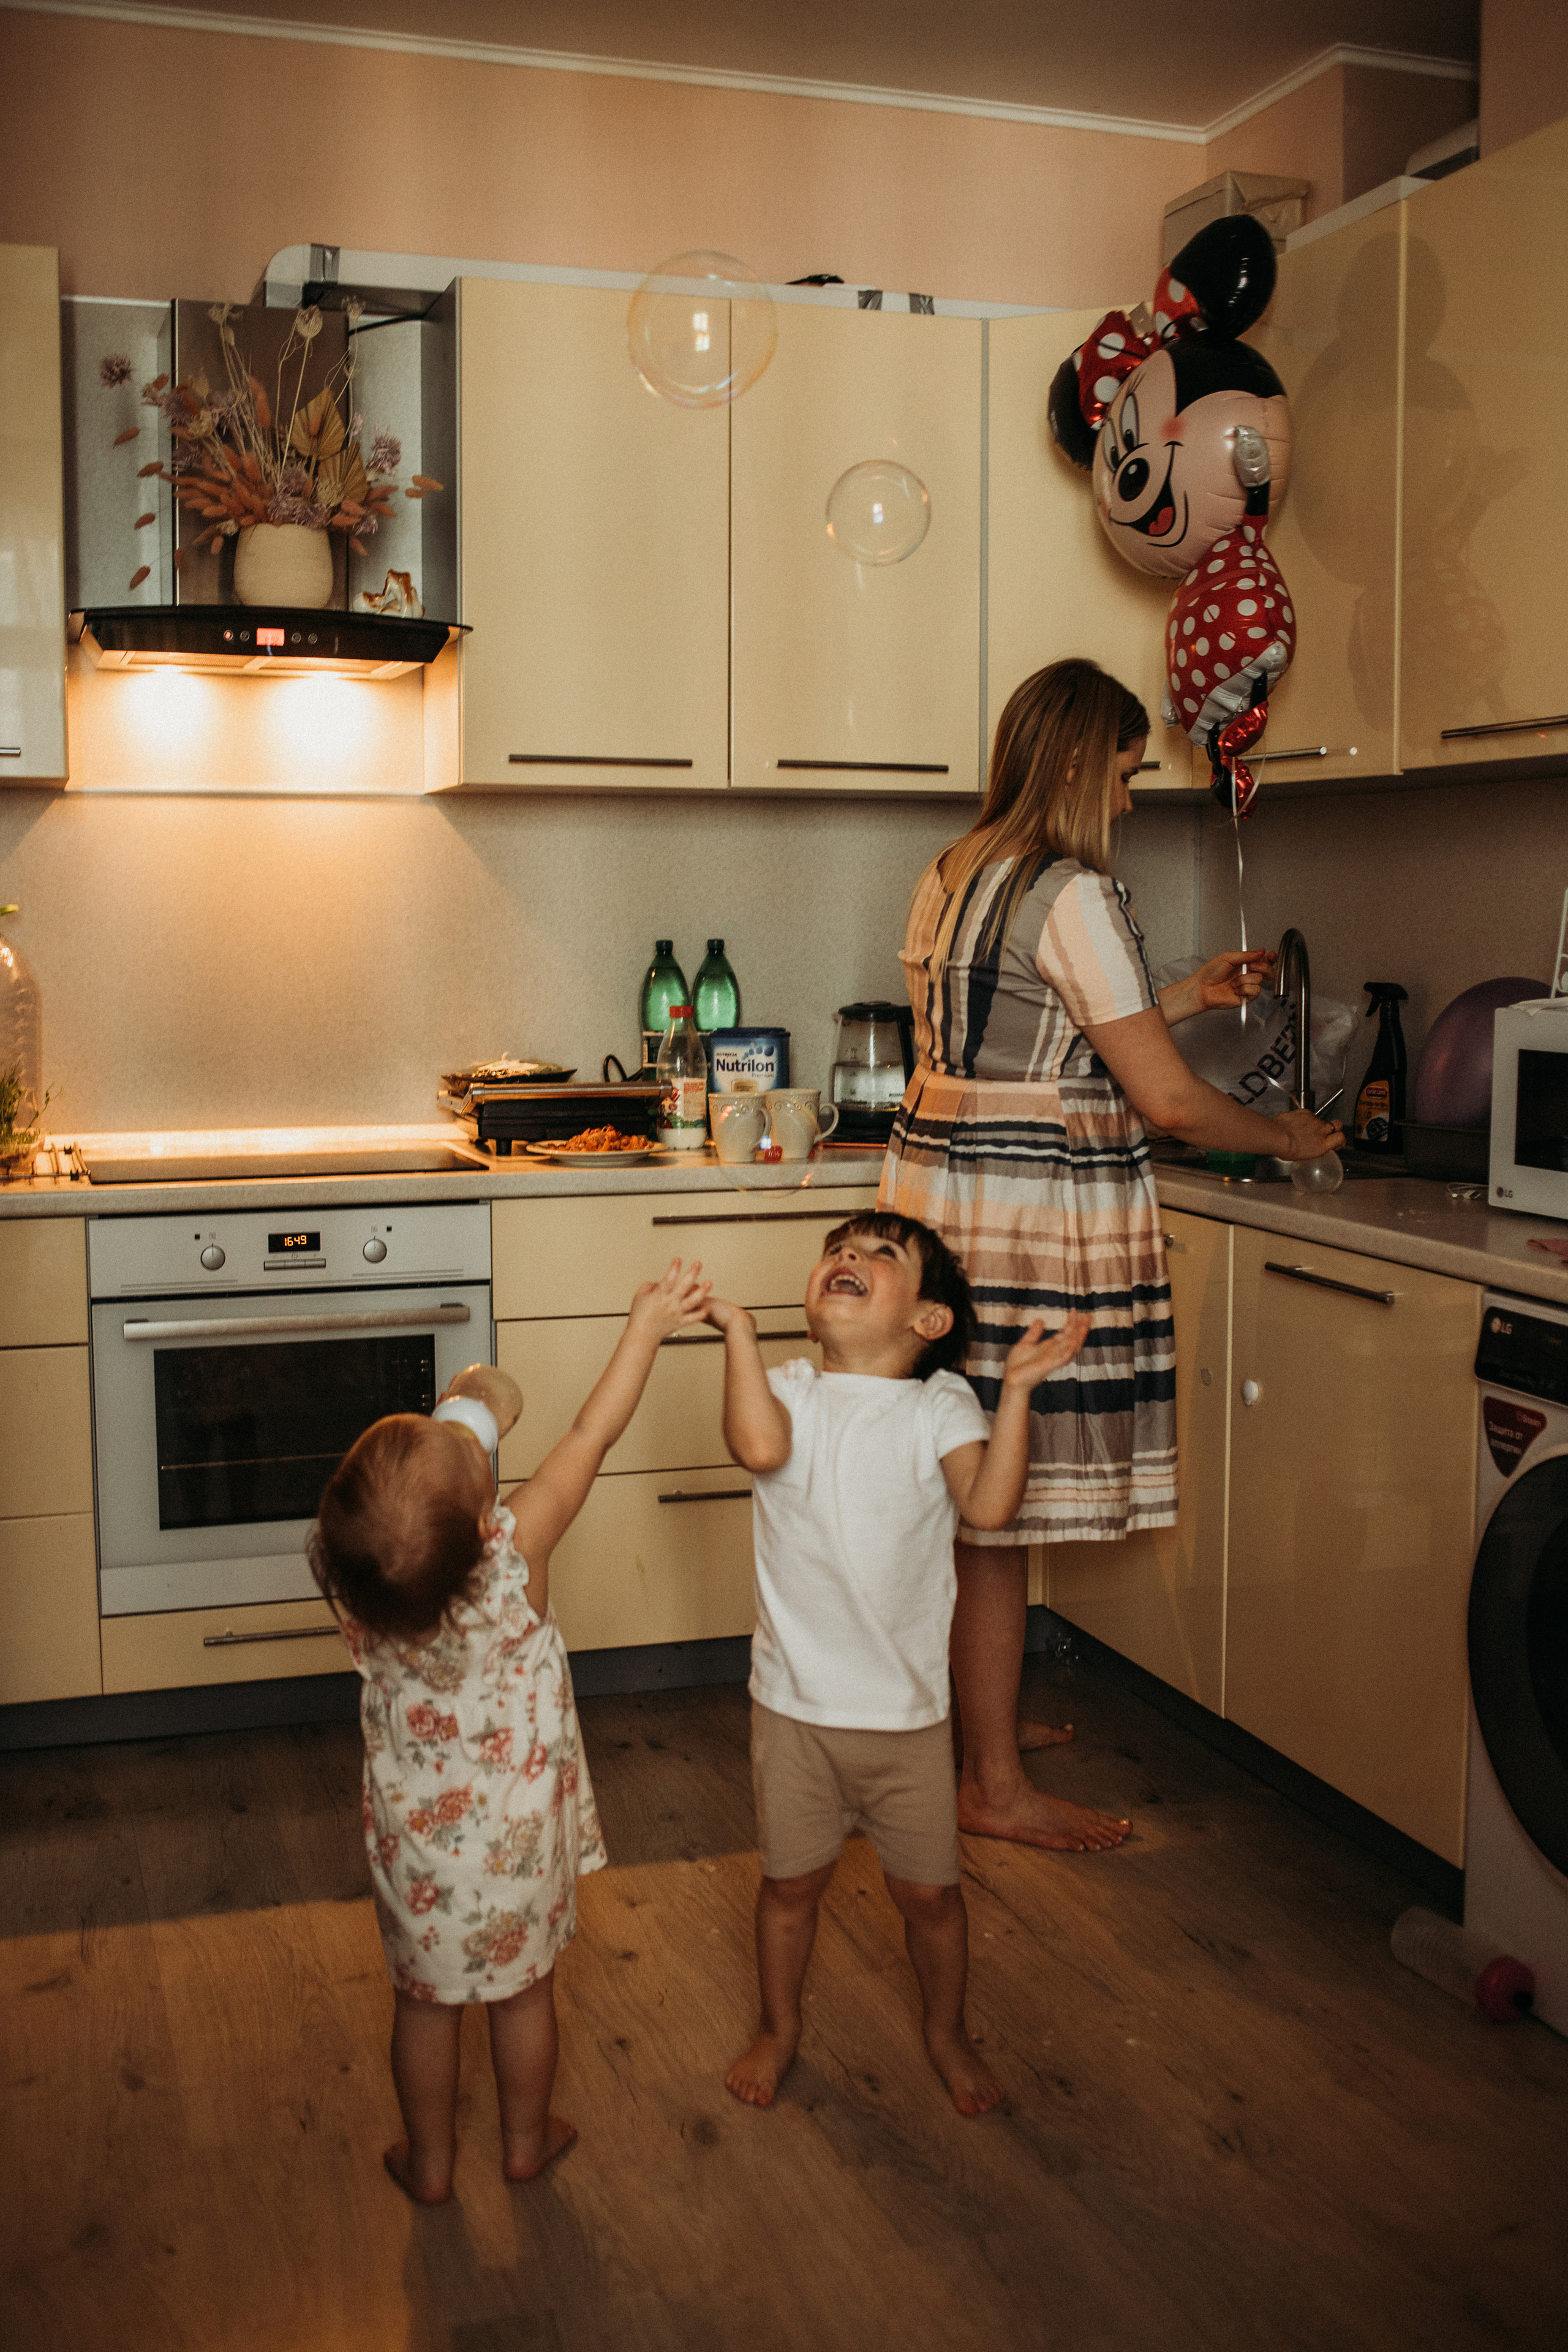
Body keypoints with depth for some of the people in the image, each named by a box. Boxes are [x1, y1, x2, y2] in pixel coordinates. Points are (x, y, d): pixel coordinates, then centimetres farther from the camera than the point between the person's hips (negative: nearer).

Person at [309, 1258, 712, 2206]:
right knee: (524, 1986, 23)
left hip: (415, 1833, 1)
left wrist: (464, 1420, -1)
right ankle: (528, 2139, 42)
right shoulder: (515, 1554, -32)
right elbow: (593, 1437, -22)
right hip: (518, 1826, -1)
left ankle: (430, 2162, 40)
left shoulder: (352, 1579, -25)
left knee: (425, 2000, 22)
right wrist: (648, 1323, -14)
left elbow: (391, 1519, -1)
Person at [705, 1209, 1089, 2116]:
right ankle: (780, 2027, 41)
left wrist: (1016, 1391, -26)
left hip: (907, 1708, 0)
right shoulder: (790, 1390, -5)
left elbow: (989, 1504, -23)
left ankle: (948, 2031, 40)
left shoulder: (939, 1406, -6)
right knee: (793, 1881, 17)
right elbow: (761, 1447, -29)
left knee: (929, 1891, 13)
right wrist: (738, 1329, -25)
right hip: (796, 1701, 1)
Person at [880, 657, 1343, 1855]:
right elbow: (1167, 1098, -14)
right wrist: (1286, 1137, 3)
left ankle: (973, 1713, 32)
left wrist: (1189, 993, 24)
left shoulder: (952, 877, 13)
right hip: (1030, 1214, -9)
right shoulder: (1073, 893, -14)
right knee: (1000, 1510, -1)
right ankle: (996, 1787, 10)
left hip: (944, 1187, 9)